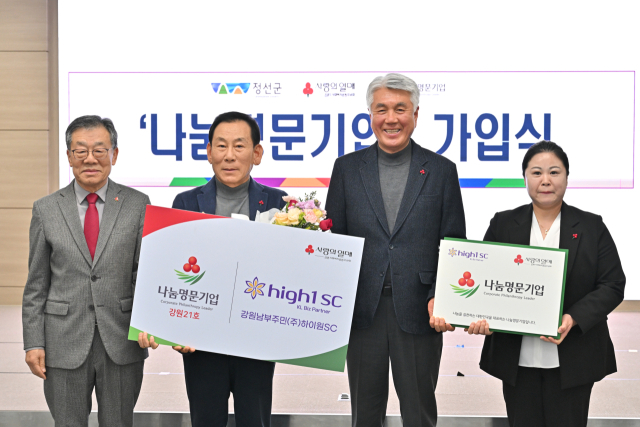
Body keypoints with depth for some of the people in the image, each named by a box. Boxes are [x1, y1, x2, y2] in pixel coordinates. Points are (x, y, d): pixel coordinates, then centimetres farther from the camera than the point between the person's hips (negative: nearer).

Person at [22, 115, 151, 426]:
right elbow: (36, 285, 5)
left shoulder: (137, 205, 1)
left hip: (122, 343, 0)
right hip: (64, 345, 1)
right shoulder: (46, 209, 3)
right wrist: (33, 343, 0)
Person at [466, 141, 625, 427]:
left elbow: (612, 286, -1)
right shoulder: (503, 224, 6)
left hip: (573, 358, -1)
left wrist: (573, 319, -17)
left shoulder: (591, 227, 4)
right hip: (517, 357, 1)